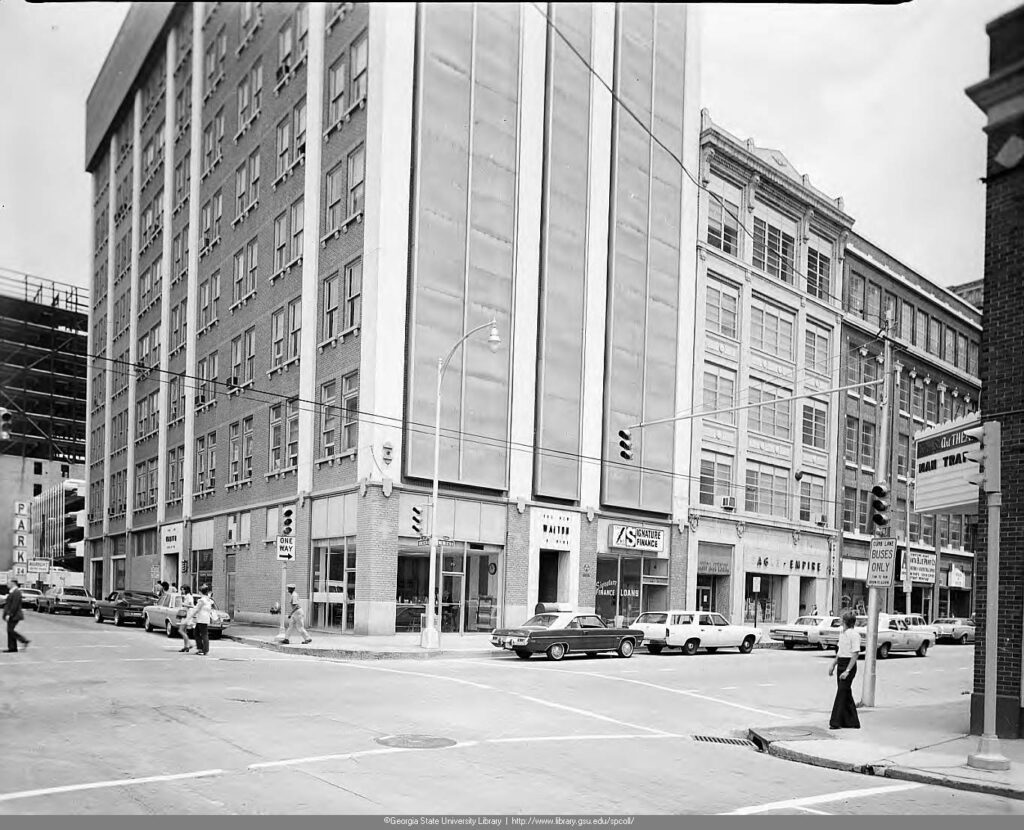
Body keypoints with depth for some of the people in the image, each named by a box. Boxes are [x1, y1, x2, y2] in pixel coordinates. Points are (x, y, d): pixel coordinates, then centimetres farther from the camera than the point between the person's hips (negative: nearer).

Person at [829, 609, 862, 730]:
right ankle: (852, 722, 19)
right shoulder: (842, 634, 12)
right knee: (846, 693, 12)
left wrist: (847, 671, -22)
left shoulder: (854, 635, -15)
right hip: (841, 665, 9)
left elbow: (855, 654, -18)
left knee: (842, 693, -7)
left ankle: (836, 722, -5)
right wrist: (833, 665, 19)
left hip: (849, 665, -9)